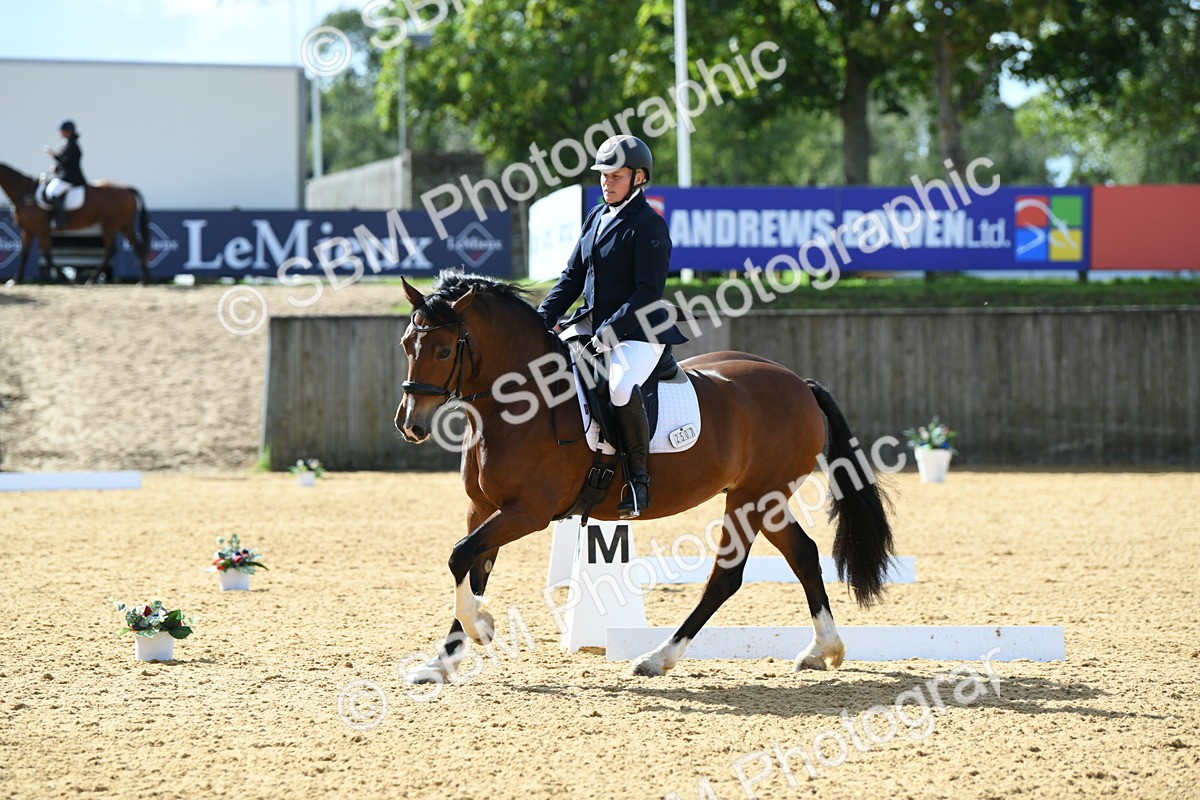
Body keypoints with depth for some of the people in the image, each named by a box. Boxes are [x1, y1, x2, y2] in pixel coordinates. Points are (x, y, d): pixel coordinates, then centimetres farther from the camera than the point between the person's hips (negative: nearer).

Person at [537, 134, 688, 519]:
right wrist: (542, 318, 4)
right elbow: (573, 275, 17)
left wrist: (612, 330, -25)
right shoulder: (596, 217, 14)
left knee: (621, 387, -35)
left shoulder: (650, 226, -11)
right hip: (590, 323, 9)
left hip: (638, 331, -9)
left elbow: (650, 291, -17)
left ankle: (639, 477, -21)